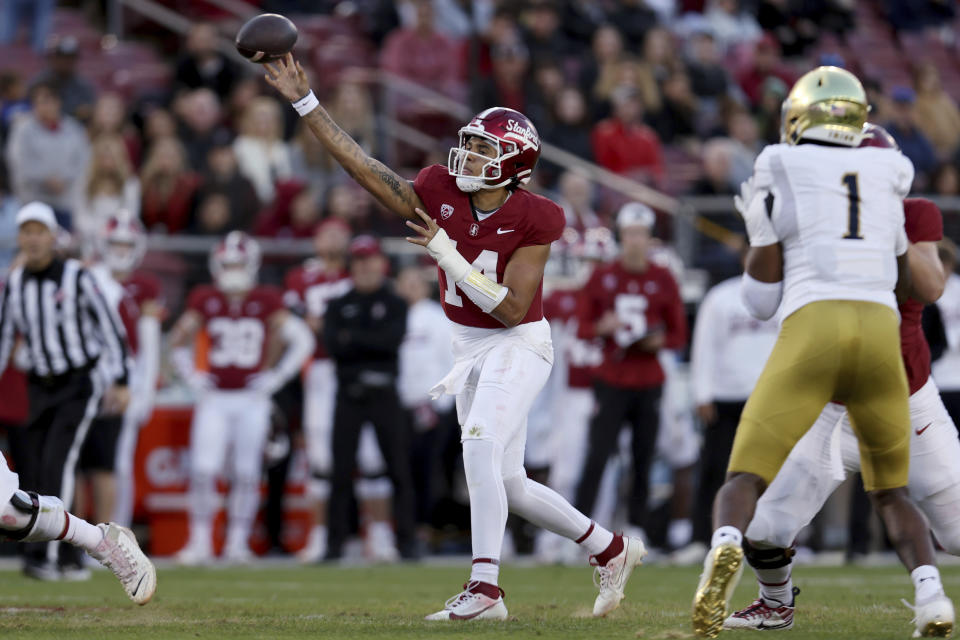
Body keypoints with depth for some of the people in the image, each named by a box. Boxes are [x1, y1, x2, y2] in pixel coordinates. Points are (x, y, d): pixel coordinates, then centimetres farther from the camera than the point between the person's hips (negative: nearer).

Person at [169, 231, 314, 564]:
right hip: (214, 397, 1)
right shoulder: (205, 300, 3)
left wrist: (275, 377, -2)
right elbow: (178, 341, 15)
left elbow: (302, 340, 3)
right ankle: (200, 542, 1)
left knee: (246, 473, 2)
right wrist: (191, 376, 4)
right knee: (203, 471, -7)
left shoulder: (265, 302, -1)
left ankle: (238, 543, 11)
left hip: (252, 399, -1)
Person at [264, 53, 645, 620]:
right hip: (471, 349, 7)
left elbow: (511, 309, -21)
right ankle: (612, 550, 27)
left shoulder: (532, 220, -18)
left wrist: (449, 254, -25)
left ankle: (485, 589, -24)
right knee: (509, 484, 10)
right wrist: (305, 102, -9)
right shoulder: (441, 195, -5)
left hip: (517, 346, -7)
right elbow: (362, 165, -4)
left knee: (480, 449, -25)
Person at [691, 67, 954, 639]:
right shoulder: (886, 172, 22)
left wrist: (758, 232, 26)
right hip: (880, 333, 3)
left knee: (745, 481, 2)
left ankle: (726, 548, -34)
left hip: (811, 331, -3)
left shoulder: (779, 172, 12)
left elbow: (762, 300, 11)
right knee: (891, 490, 21)